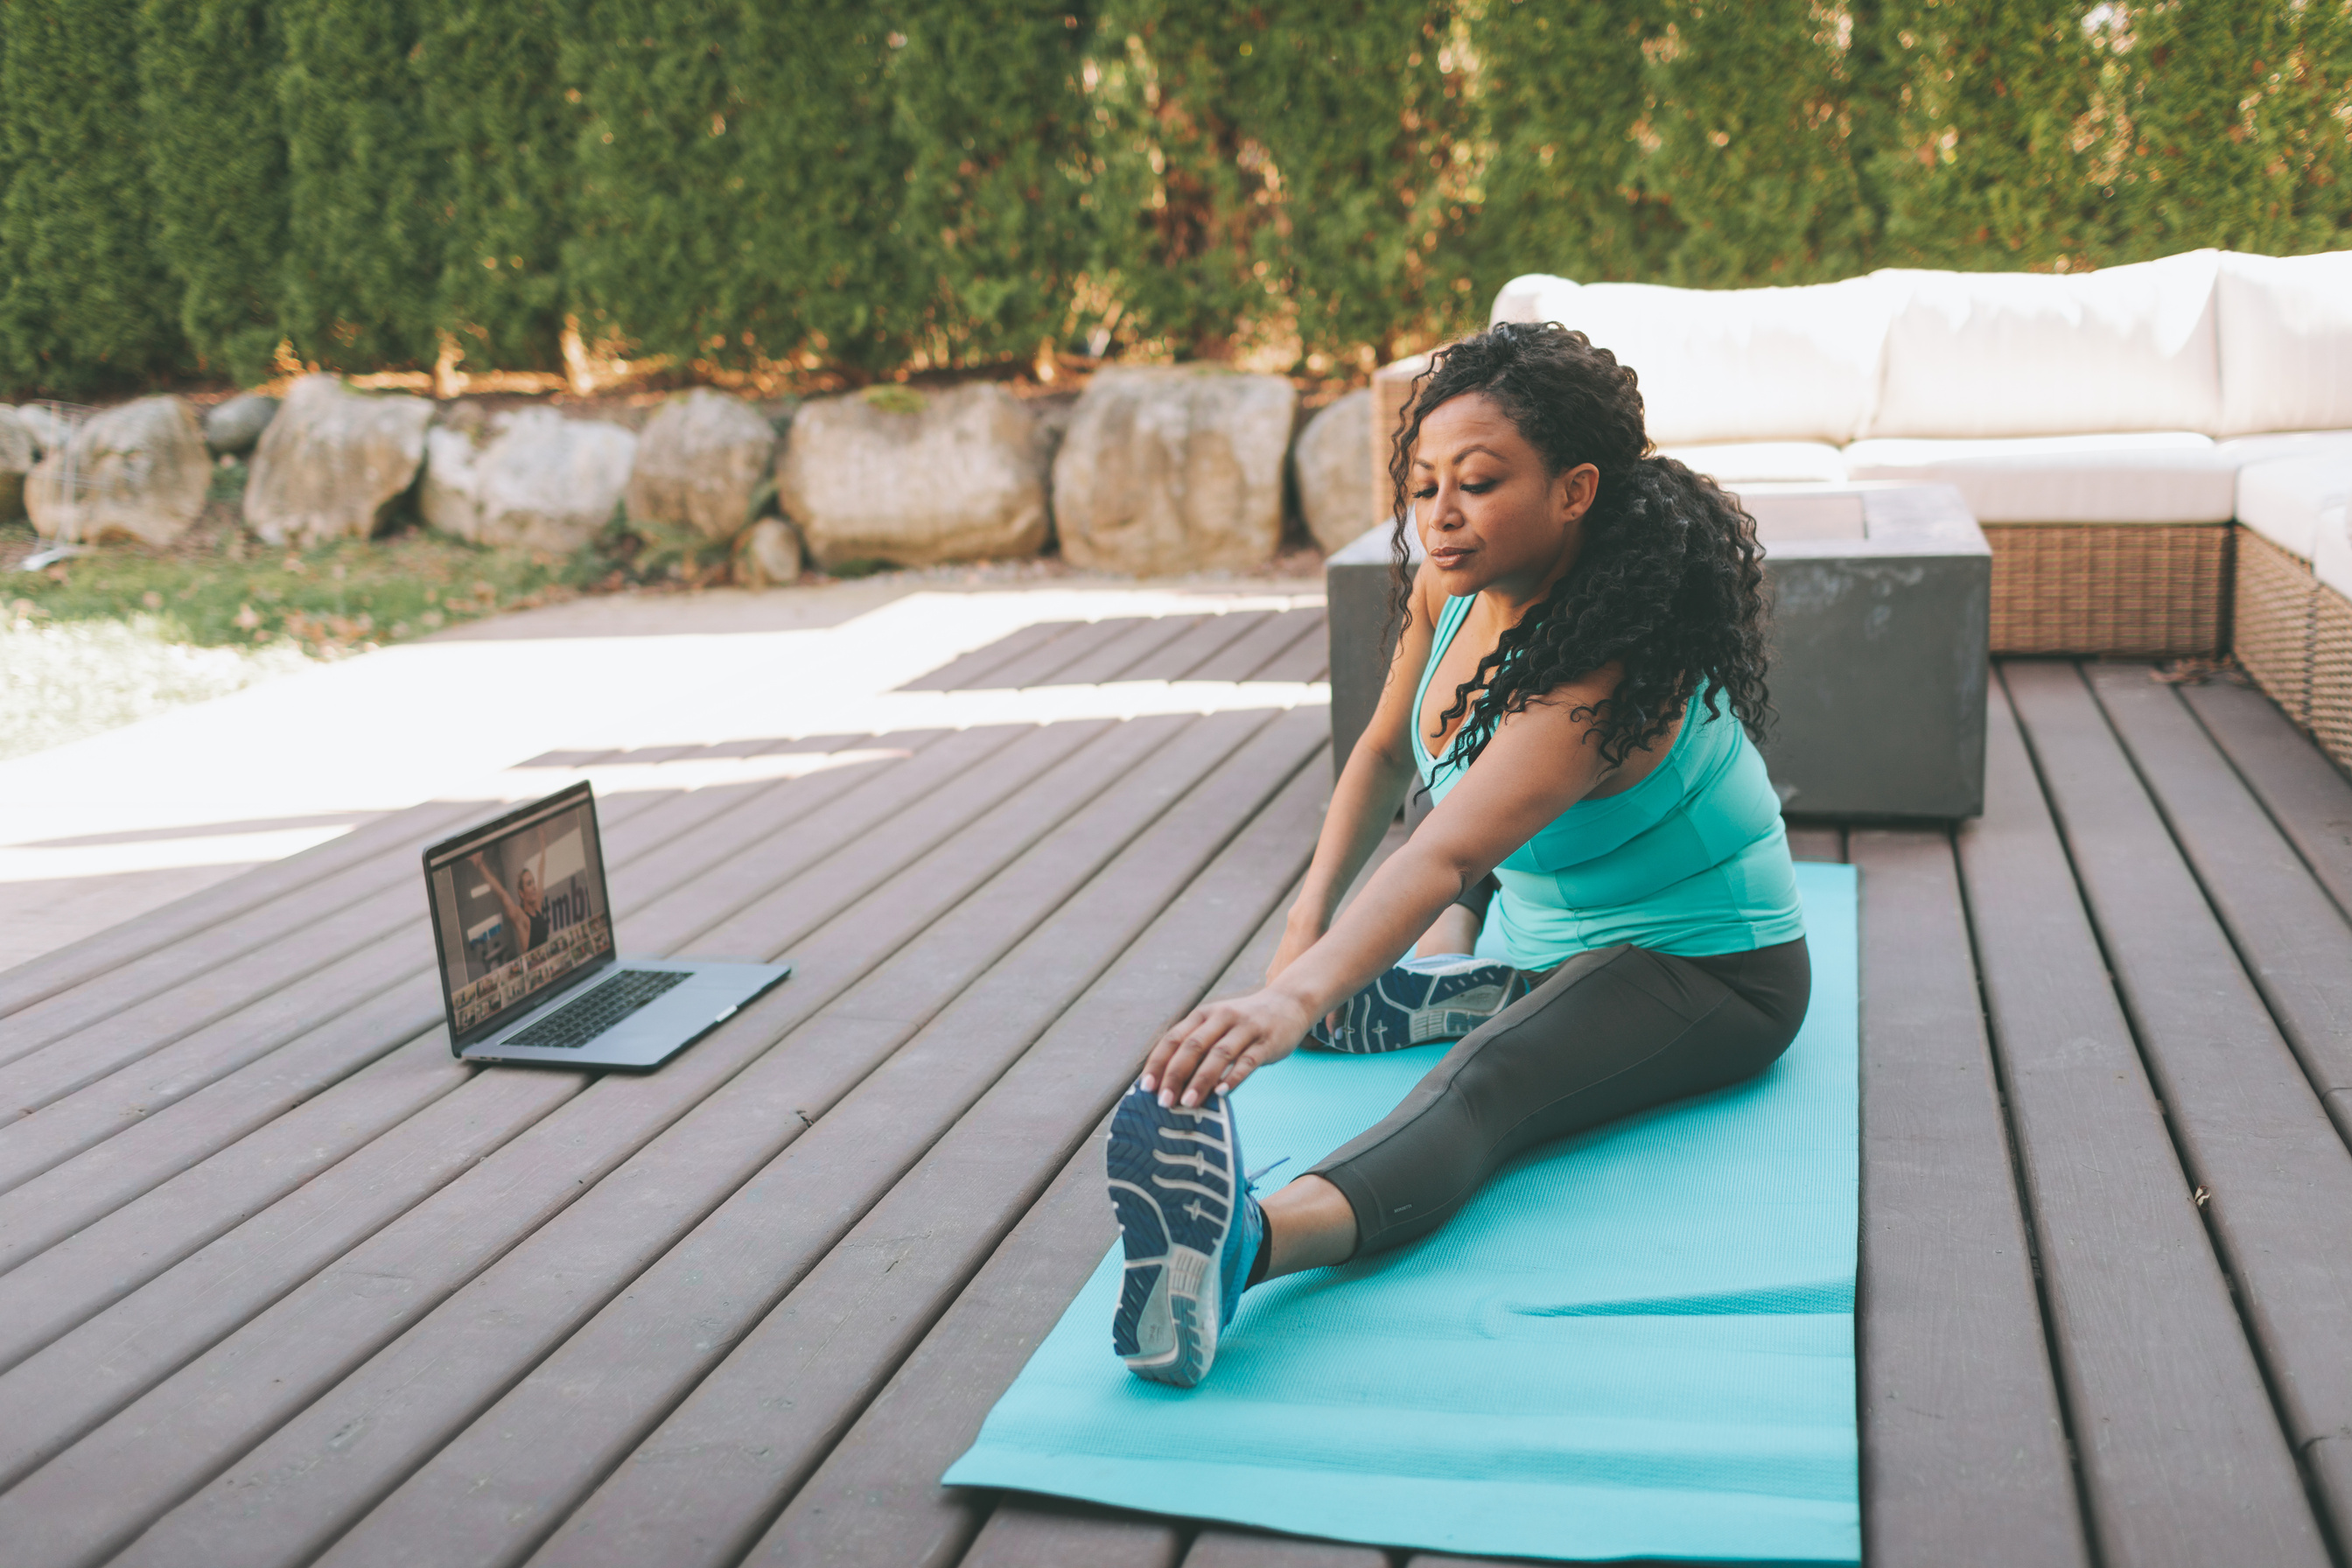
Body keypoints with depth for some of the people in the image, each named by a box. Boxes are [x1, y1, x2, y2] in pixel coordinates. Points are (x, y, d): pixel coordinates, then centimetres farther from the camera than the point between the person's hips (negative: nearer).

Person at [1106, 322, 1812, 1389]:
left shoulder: (1608, 667, -33)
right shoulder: (1450, 589, -9)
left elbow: (1445, 855, -48)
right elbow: (1387, 752, 8)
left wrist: (1297, 998, -61)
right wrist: (1310, 918, -2)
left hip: (1704, 969, -10)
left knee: (1483, 1083, -40)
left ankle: (1245, 1242, -62)